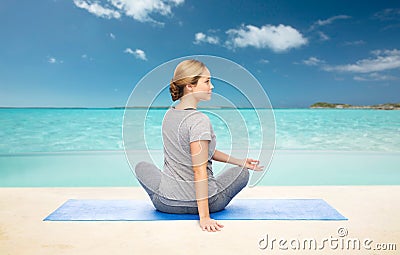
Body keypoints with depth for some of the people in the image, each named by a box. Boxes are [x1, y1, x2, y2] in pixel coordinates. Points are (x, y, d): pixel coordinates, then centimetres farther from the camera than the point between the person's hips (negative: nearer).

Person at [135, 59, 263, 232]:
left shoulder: (169, 114, 3)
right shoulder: (199, 120, -22)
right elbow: (199, 171, -25)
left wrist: (239, 161, 14)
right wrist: (204, 217, -21)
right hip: (203, 202, -4)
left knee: (141, 166, 34)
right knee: (242, 173, 22)